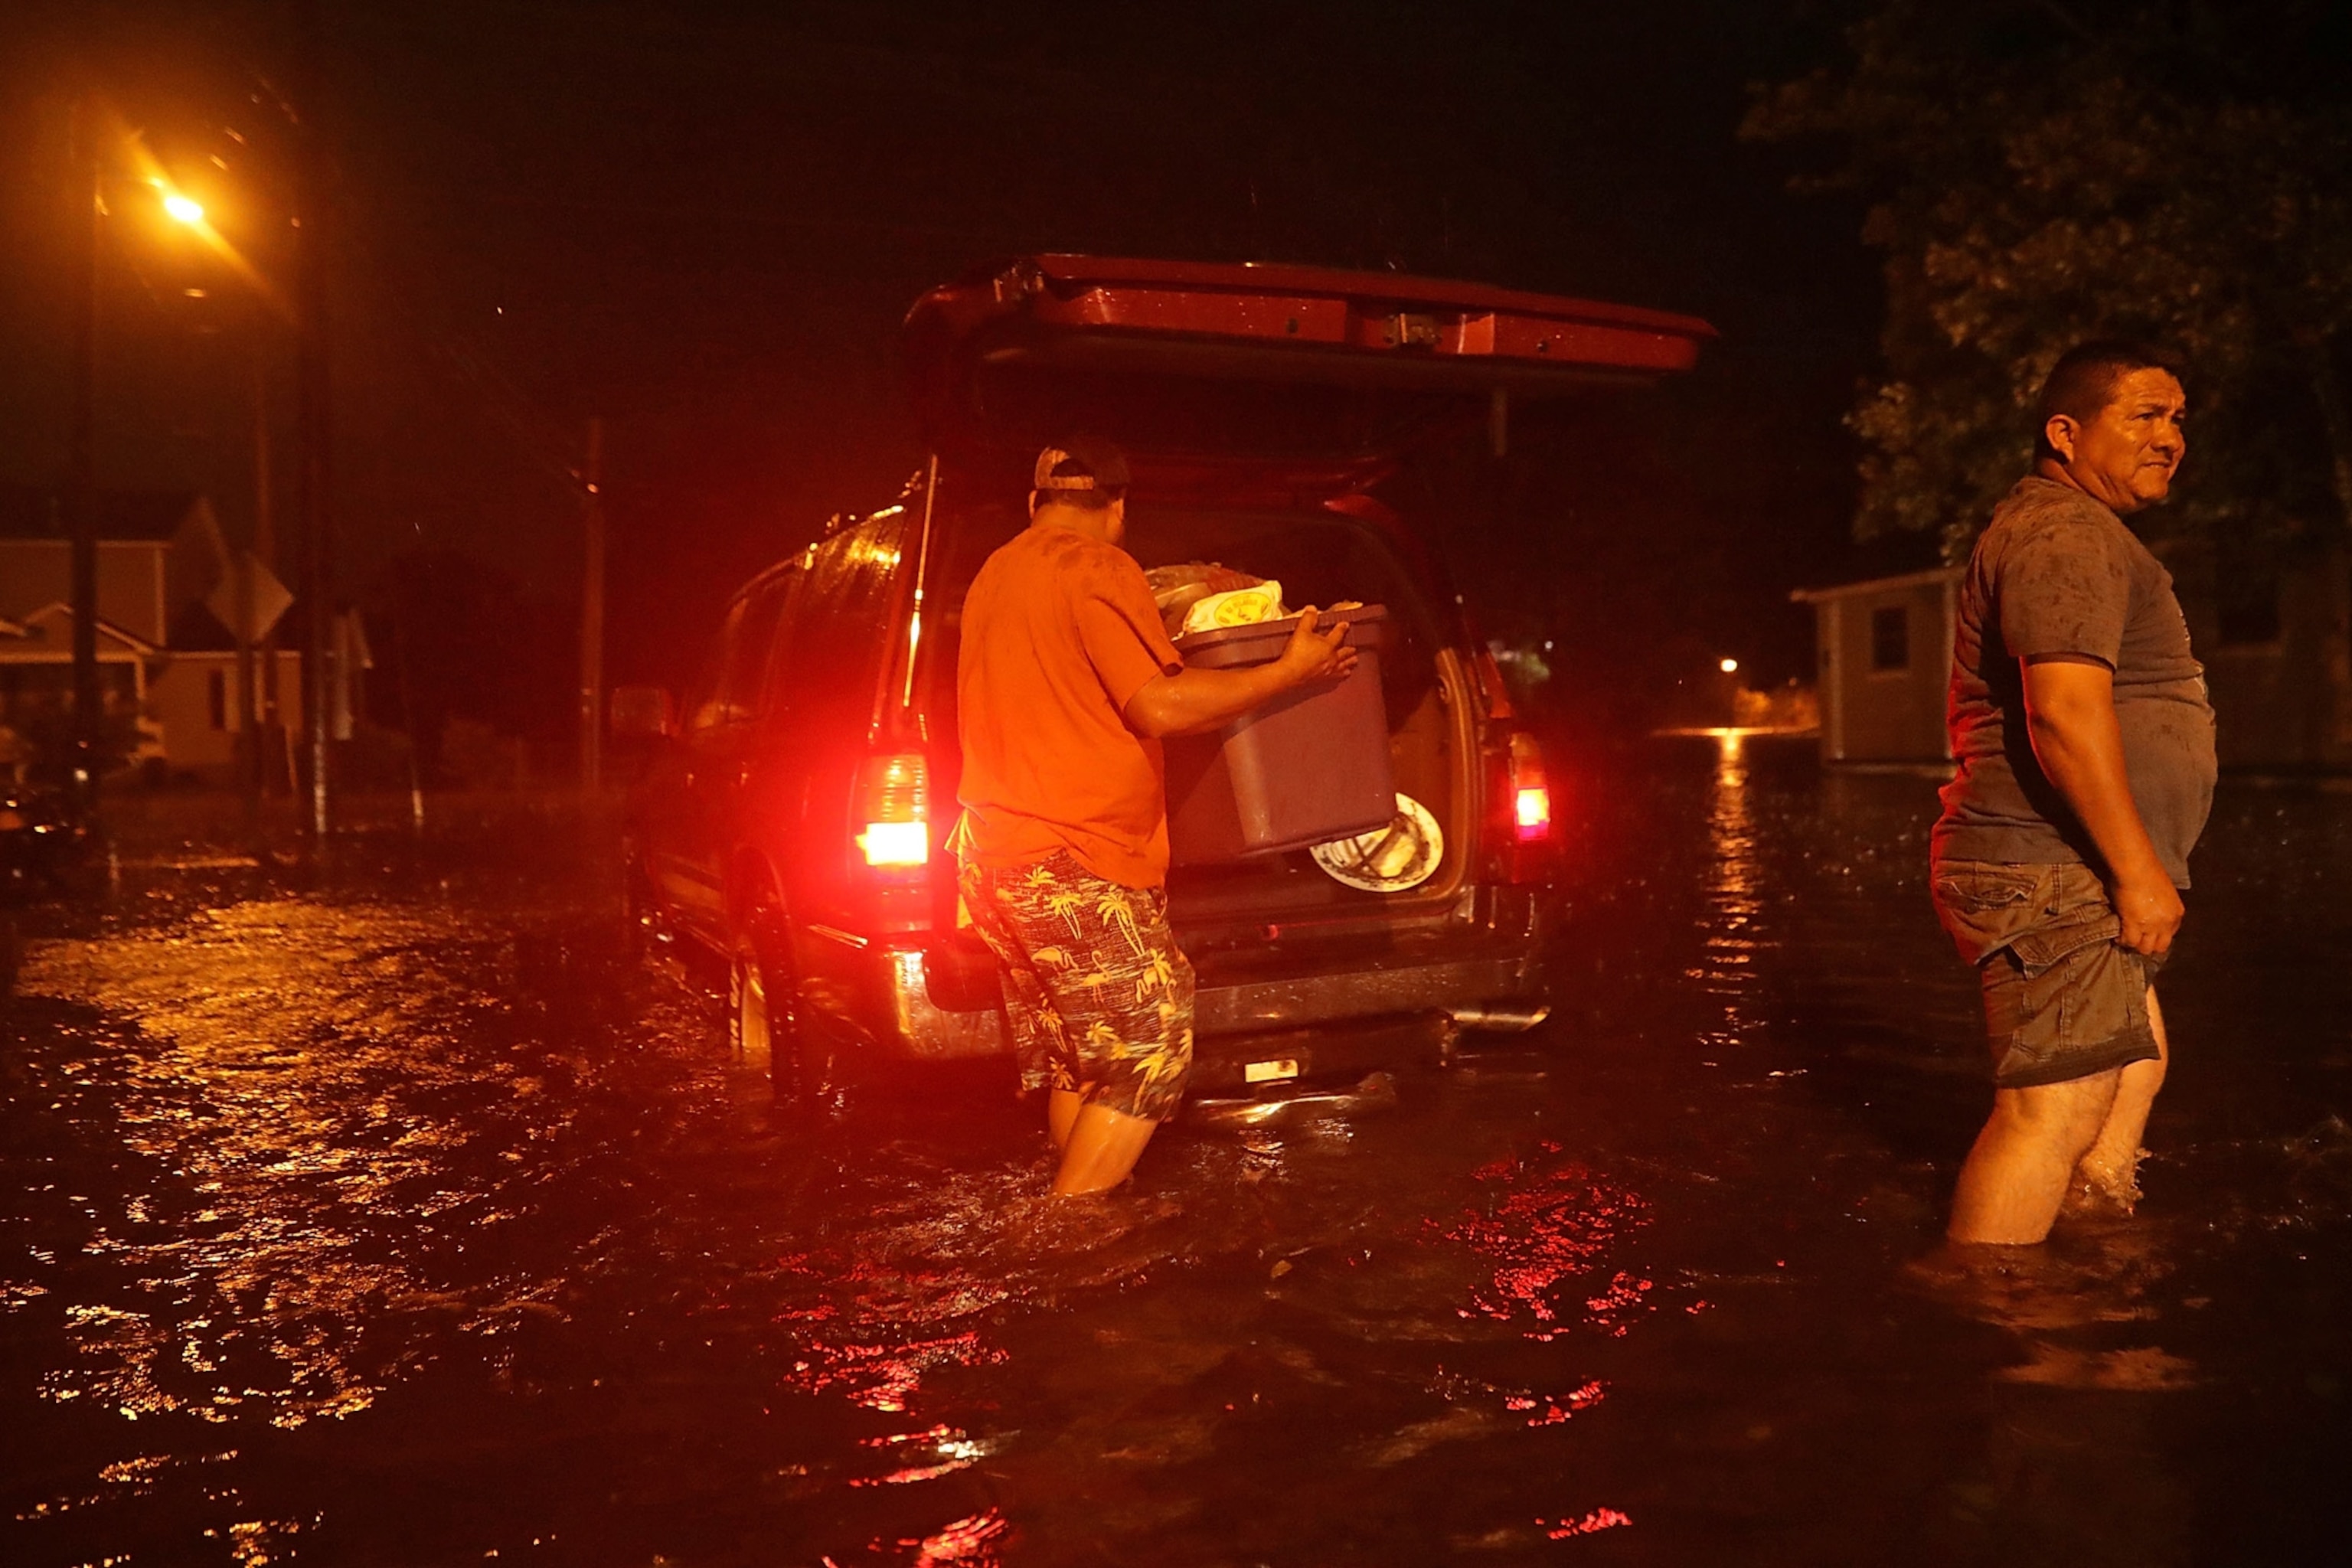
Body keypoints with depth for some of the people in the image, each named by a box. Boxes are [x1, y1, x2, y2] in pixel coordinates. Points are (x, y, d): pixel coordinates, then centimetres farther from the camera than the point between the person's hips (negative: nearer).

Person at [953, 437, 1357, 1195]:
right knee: (1151, 1052, -3)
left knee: (1074, 1062, 16)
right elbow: (1159, 706, -16)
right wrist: (1290, 671, -9)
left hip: (996, 856, 9)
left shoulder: (995, 574, 17)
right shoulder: (1097, 570, -10)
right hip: (1068, 864, -9)